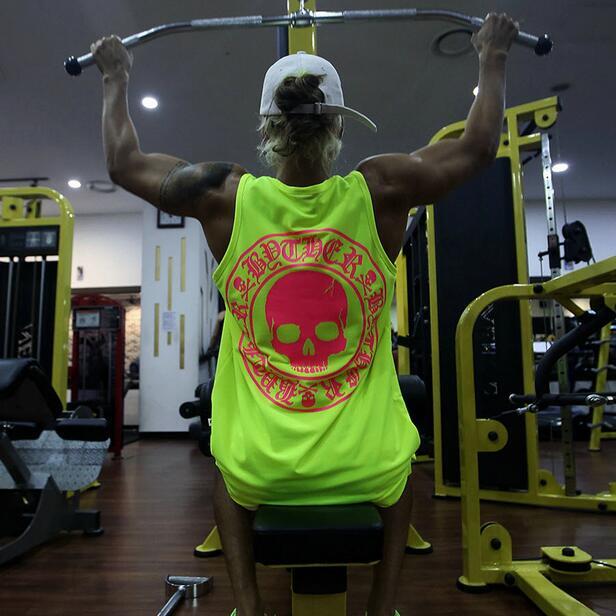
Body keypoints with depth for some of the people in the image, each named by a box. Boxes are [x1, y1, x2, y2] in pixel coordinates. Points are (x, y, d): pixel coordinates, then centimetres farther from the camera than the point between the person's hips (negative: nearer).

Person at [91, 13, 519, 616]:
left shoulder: (227, 196, -9)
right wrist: (493, 58, 21)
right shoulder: (380, 192, -10)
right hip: (368, 467, 0)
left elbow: (123, 162, 8)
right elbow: (479, 145, 7)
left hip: (259, 469, 1)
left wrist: (115, 79, 23)